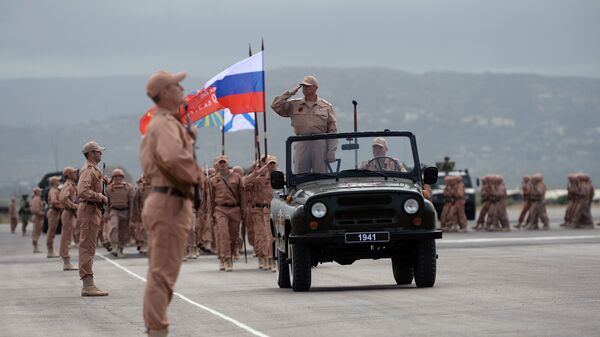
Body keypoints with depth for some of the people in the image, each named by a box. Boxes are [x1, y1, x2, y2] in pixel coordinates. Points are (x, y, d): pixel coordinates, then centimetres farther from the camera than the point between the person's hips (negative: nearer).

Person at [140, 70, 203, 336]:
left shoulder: (165, 123, 19)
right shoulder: (165, 124, -15)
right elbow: (173, 157, -33)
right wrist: (195, 175, -16)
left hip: (164, 201, 11)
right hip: (170, 203, -11)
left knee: (160, 272, 16)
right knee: (163, 272, -9)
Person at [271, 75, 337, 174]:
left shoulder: (326, 106, 8)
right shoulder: (294, 105, 12)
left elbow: (332, 130, 5)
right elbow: (275, 106, 2)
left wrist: (332, 151, -4)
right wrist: (289, 93, 2)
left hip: (320, 143, -1)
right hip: (301, 143, 1)